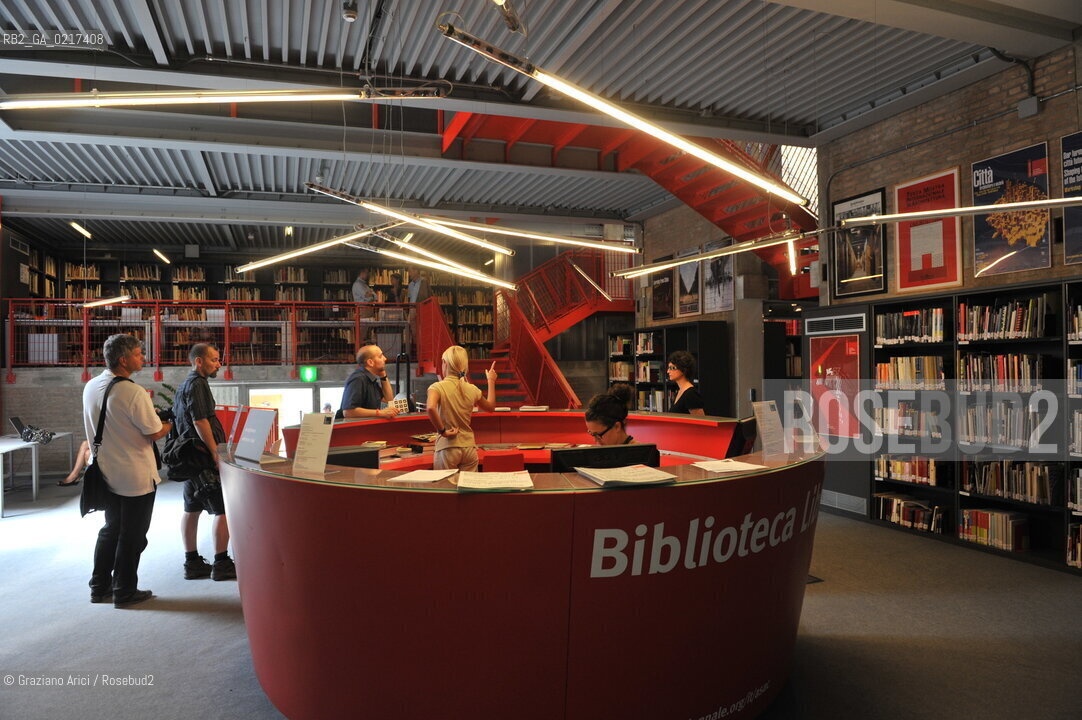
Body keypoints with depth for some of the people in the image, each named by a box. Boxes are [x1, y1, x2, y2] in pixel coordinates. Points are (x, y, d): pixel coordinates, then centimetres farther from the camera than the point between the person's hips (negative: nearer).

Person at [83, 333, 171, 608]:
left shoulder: (90, 387, 2)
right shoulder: (134, 393, -22)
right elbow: (155, 432, -16)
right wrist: (173, 422, 3)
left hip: (107, 472, 8)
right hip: (136, 477, -8)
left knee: (110, 530, 21)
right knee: (132, 536, 5)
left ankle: (100, 587, 30)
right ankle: (124, 592, 16)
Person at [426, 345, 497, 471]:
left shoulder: (438, 387, -9)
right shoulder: (472, 389, 3)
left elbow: (431, 408, -29)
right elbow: (490, 407, 21)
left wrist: (442, 431, -16)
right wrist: (491, 381, 32)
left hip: (447, 448, -3)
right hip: (469, 448, 4)